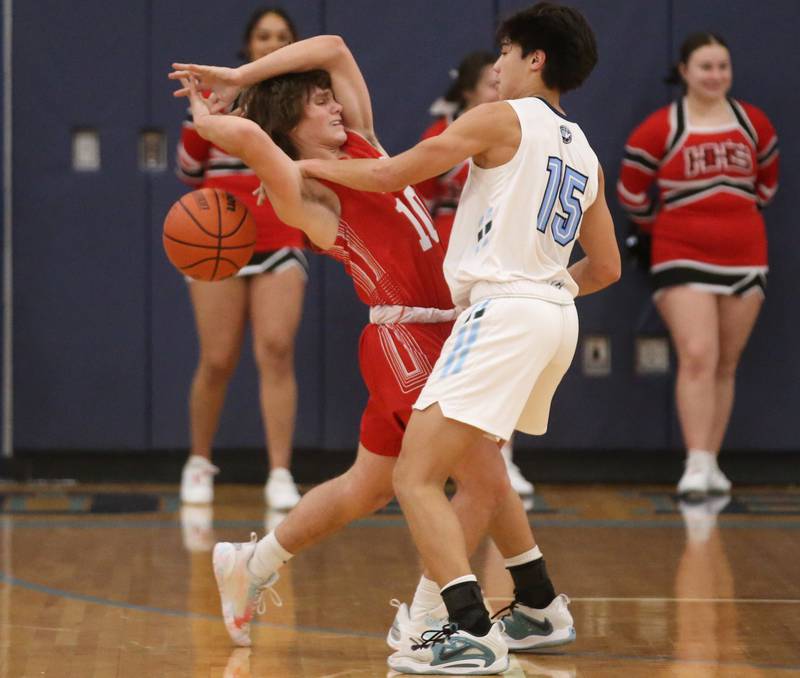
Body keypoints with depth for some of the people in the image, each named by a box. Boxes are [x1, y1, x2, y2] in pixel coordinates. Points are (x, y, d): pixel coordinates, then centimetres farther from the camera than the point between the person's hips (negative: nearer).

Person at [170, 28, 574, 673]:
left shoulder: (361, 145, 12)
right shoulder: (302, 193, -11)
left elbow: (334, 47, 14)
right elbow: (249, 137, -29)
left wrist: (236, 78, 13)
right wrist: (206, 119, -9)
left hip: (439, 335, 9)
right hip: (408, 337, -9)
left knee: (368, 487, 17)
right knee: (483, 478, -13)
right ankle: (423, 624, -7)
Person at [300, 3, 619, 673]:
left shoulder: (502, 119, -2)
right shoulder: (585, 156, 19)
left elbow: (389, 175, -4)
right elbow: (606, 268, 21)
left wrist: (303, 166, 9)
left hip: (502, 310, -9)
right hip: (556, 317, 9)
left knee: (417, 477, -12)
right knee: (474, 464, 28)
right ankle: (537, 607, 32)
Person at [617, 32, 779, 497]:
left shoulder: (754, 124, 5)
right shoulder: (660, 129, -7)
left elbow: (768, 182, 21)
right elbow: (632, 192, 3)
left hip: (745, 258, 4)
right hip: (684, 258, -4)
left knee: (726, 366, 7)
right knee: (697, 356, -17)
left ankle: (712, 464, 14)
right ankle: (697, 466, -21)